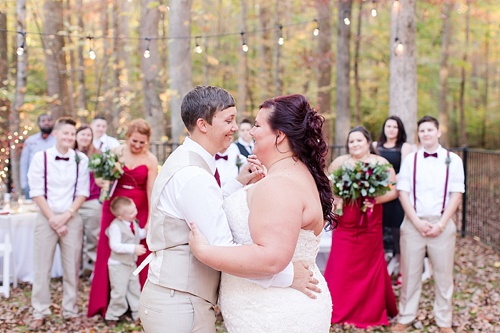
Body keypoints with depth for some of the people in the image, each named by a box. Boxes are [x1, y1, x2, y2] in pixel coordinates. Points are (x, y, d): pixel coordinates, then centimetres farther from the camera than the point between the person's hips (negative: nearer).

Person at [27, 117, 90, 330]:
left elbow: (82, 192, 1)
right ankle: (40, 312, 13)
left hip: (72, 218, 1)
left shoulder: (81, 159, 1)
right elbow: (36, 191, -4)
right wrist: (52, 218, -9)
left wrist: (66, 216, -9)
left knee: (72, 266, 5)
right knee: (42, 267, 2)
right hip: (46, 217, -1)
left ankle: (70, 310, 16)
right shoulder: (41, 157, -2)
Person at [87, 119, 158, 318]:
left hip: (139, 211, -2)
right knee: (111, 253, 6)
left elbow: (152, 191, -7)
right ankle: (108, 303, 17)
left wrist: (151, 221, -10)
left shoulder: (150, 160, -4)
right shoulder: (115, 152, 1)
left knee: (139, 256, 2)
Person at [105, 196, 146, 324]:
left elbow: (140, 234, 22)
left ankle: (138, 313, 26)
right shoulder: (115, 226, -23)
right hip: (118, 265, -8)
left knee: (135, 289, 15)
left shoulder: (133, 223, 3)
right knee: (119, 292, -4)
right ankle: (112, 316, 13)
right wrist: (133, 248, -36)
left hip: (131, 263, 8)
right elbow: (115, 246, -30)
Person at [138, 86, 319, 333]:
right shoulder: (193, 176, -23)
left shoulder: (184, 160, 9)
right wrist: (287, 275, -22)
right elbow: (221, 250, -26)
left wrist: (238, 183, 4)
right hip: (179, 305, -10)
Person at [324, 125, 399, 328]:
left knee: (370, 266, 9)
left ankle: (371, 312, 23)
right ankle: (337, 311, 15)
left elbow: (394, 190, -2)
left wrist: (376, 199, -19)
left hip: (370, 224, 0)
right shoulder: (340, 161, 2)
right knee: (341, 267, 2)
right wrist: (334, 200, -8)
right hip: (345, 223, 1)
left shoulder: (381, 163, -1)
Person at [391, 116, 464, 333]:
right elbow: (403, 192, -1)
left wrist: (441, 224, -9)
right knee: (410, 273, 6)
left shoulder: (453, 160, 2)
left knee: (443, 274, 7)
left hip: (442, 224, 0)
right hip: (413, 223, 0)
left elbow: (456, 194, -1)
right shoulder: (410, 160, 4)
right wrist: (417, 222, -10)